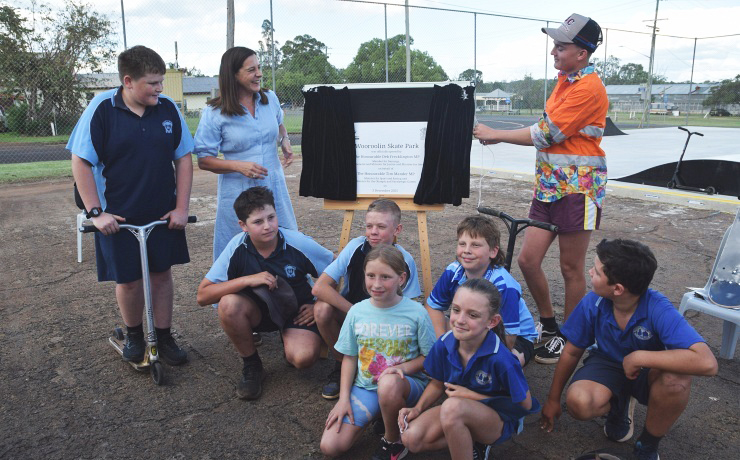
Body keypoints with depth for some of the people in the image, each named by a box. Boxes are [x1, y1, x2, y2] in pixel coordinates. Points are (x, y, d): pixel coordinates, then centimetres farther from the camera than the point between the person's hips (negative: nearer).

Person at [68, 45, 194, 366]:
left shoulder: (168, 108, -4)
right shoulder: (102, 109, -10)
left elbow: (183, 158, 1)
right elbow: (80, 162, -7)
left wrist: (182, 208, -4)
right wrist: (95, 212, -11)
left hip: (163, 214, 2)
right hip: (118, 217, -2)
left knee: (161, 272, 9)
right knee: (128, 279, 7)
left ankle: (163, 337, 25)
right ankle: (133, 335, 32)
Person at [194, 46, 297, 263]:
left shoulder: (270, 99, 3)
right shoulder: (214, 113, -9)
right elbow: (203, 160, -5)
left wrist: (285, 141, 3)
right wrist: (238, 166, -21)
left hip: (274, 188, 4)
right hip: (238, 193, -4)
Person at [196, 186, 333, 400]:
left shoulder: (298, 243, -21)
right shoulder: (237, 247, -19)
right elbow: (202, 296, -22)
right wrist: (247, 280, -32)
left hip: (296, 311, -1)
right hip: (258, 309, 2)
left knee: (304, 358, -30)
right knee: (228, 304, -32)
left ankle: (288, 339, 10)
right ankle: (251, 365, -5)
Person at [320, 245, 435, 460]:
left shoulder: (416, 313, -12)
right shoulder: (356, 311, -3)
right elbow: (349, 358, 5)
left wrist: (402, 368, -22)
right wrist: (344, 398, -1)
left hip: (406, 383, -3)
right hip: (364, 386, 3)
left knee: (388, 384, -41)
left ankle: (393, 441, -9)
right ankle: (374, 414, 14)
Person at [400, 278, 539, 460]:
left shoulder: (500, 359, -29)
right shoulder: (444, 344, -14)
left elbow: (525, 404, -15)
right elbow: (438, 383, 6)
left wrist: (470, 395, -18)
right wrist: (418, 408, -12)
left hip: (499, 419, -5)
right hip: (460, 411, 6)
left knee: (453, 406, -37)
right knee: (411, 438, -17)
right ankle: (473, 443, 1)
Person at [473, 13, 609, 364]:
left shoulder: (588, 88, -15)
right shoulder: (564, 81, 14)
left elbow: (546, 135, -17)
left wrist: (496, 135, -11)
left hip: (577, 187, -8)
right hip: (549, 186, 8)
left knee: (571, 268, 4)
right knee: (527, 259, 7)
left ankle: (569, 337, 21)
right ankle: (548, 324, 28)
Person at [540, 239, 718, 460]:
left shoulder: (658, 309, -31)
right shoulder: (593, 303, -21)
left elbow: (707, 363, -44)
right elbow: (572, 352, -5)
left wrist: (639, 357, -38)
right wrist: (553, 400, 3)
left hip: (648, 369, -1)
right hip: (608, 364, 2)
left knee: (676, 379, -37)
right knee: (578, 402, -31)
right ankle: (620, 405, 8)